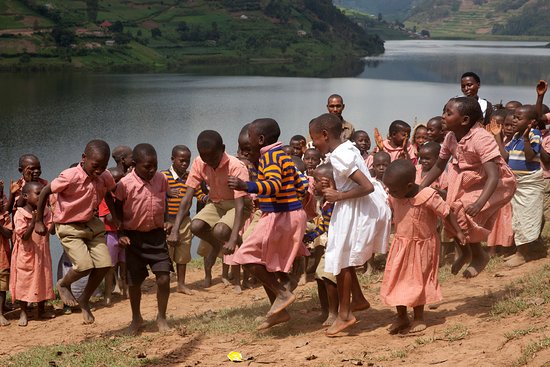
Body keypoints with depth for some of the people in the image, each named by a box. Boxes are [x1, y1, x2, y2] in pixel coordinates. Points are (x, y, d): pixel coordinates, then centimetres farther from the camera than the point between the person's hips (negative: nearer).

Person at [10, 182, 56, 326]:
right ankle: (23, 313, 14)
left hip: (42, 254, 5)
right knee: (24, 282, 2)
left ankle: (42, 310, 25)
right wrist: (34, 221, -32)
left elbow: (51, 230, -5)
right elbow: (24, 236, -20)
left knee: (43, 280, 11)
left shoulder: (46, 212, 1)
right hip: (26, 254, -4)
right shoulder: (20, 214, -13)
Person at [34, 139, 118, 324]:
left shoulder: (105, 178, -9)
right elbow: (45, 192, -13)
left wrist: (114, 216, 7)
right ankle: (63, 284, 16)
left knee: (104, 264, -6)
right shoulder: (69, 177, -26)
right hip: (69, 227, -6)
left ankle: (84, 299, 18)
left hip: (91, 224, 6)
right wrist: (39, 221, -7)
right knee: (84, 265, -19)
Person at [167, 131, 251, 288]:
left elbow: (240, 205, -35)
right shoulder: (199, 164, -15)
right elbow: (187, 198, -16)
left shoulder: (236, 167, -30)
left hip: (236, 205, -5)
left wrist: (233, 240, -46)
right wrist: (175, 230, -27)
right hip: (216, 203, 5)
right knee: (196, 226, -23)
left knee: (220, 231, -32)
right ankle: (217, 247, 10)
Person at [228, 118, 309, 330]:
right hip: (291, 215, 10)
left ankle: (283, 293, -7)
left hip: (279, 216, -10)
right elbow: (301, 186, 19)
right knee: (270, 264, 18)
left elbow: (275, 185, -33)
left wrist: (246, 186, -45)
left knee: (248, 257, -7)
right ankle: (279, 310, 19)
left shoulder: (270, 156, -15)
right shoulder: (281, 155, 15)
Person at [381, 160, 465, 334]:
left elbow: (447, 213, -16)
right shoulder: (394, 197, -10)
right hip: (400, 246, 5)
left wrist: (458, 232, -11)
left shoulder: (428, 197, -26)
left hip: (422, 247, -5)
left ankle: (419, 317, 25)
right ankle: (401, 316, 22)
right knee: (396, 280, 7)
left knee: (418, 280, 8)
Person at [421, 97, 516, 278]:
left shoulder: (481, 139, -32)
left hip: (496, 184, -7)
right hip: (468, 182, 7)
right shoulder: (451, 137, -10)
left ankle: (479, 256, 5)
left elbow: (493, 176, -38)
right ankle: (464, 251, 26)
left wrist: (479, 203, -51)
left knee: (465, 215, -21)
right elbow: (438, 166, 6)